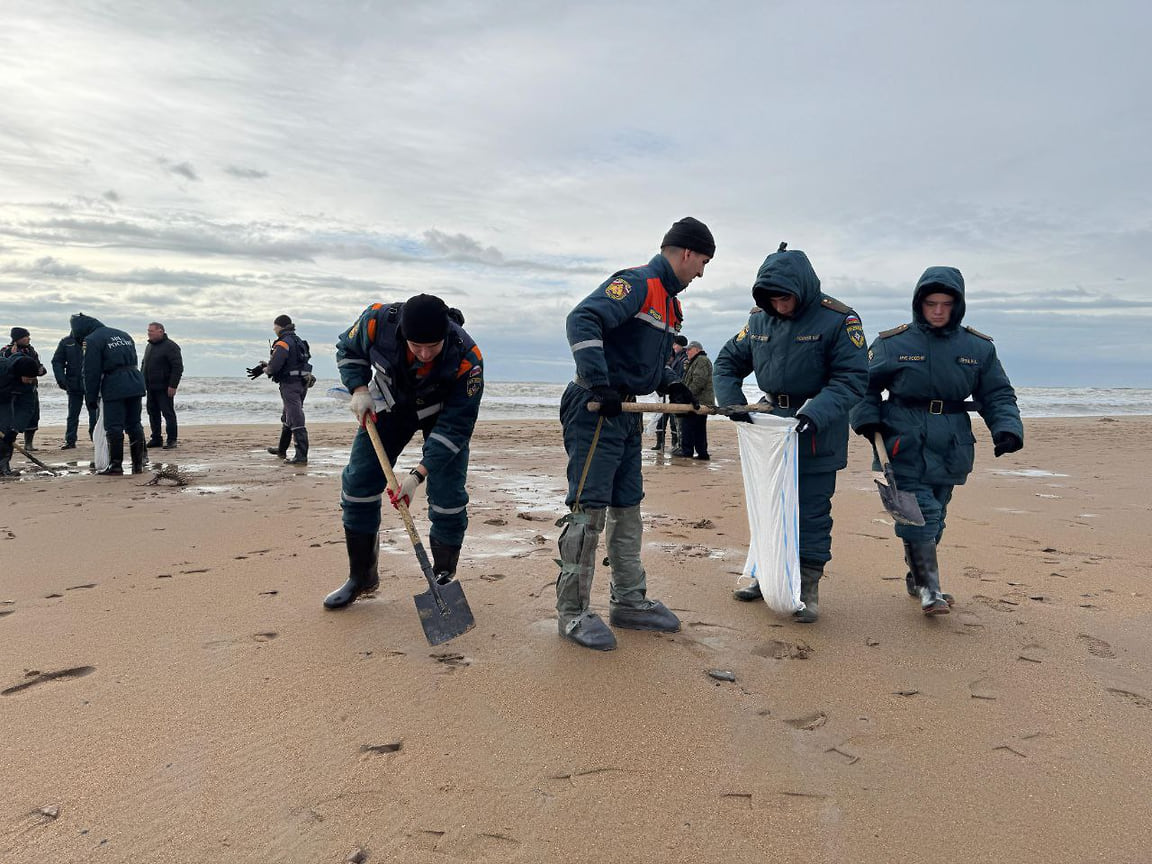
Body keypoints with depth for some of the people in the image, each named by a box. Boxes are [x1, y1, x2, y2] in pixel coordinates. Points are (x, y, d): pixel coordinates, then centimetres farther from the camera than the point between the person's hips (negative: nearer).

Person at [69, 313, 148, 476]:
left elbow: (91, 373, -5)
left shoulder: (91, 340, -3)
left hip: (114, 387, -7)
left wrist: (91, 399, 1)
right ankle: (138, 464, 12)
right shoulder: (123, 335, 20)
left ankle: (116, 465, 1)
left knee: (114, 427, -1)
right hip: (136, 384, 7)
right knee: (134, 425, 10)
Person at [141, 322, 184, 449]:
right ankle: (156, 439, 19)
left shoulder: (170, 347, -10)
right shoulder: (149, 346, 16)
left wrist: (173, 385, -20)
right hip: (151, 388, 8)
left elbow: (178, 367, -16)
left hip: (164, 388, -8)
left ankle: (171, 440, -1)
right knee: (153, 413, 11)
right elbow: (144, 365, 26)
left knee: (168, 413, -5)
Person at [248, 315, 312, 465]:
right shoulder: (297, 341, 14)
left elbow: (274, 366, -22)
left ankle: (301, 456, -14)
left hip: (290, 385, -10)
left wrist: (264, 370, 0)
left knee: (296, 420, -11)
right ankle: (282, 449, 39)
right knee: (287, 418, 24)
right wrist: (263, 366, 16)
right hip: (302, 384, 10)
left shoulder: (283, 343, -15)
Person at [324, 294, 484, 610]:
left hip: (443, 412, -2)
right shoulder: (378, 320, -31)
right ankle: (361, 576, 14)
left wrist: (418, 474, -33)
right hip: (390, 404, 3)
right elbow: (348, 350, -6)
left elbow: (455, 425, -29)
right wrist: (359, 389, -22)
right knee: (358, 484, -1)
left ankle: (444, 578, 9)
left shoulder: (467, 358, -37)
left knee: (447, 497, -11)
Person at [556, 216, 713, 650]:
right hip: (595, 411, -10)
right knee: (588, 509, -7)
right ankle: (572, 612, 3)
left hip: (626, 414, 10)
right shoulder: (636, 283, -13)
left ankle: (629, 602, 26)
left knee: (627, 509, 14)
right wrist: (600, 384, -32)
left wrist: (671, 385, 10)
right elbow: (583, 320, -27)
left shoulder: (668, 301, 18)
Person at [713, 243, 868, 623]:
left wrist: (815, 414, -30)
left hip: (817, 436, -5)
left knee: (811, 513, 1)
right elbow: (728, 361, 11)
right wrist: (732, 402, -7)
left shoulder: (838, 320, -14)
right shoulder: (760, 319, 2)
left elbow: (852, 379, -16)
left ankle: (808, 588, 13)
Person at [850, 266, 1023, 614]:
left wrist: (1007, 428, -5)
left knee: (934, 514, 12)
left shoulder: (978, 347, 7)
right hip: (905, 442, -3)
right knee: (918, 512, -10)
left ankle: (916, 577, 28)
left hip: (950, 446, 3)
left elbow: (997, 394, 12)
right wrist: (868, 421, -6)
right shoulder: (892, 343, 0)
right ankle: (929, 588, -5)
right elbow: (865, 386, 8)